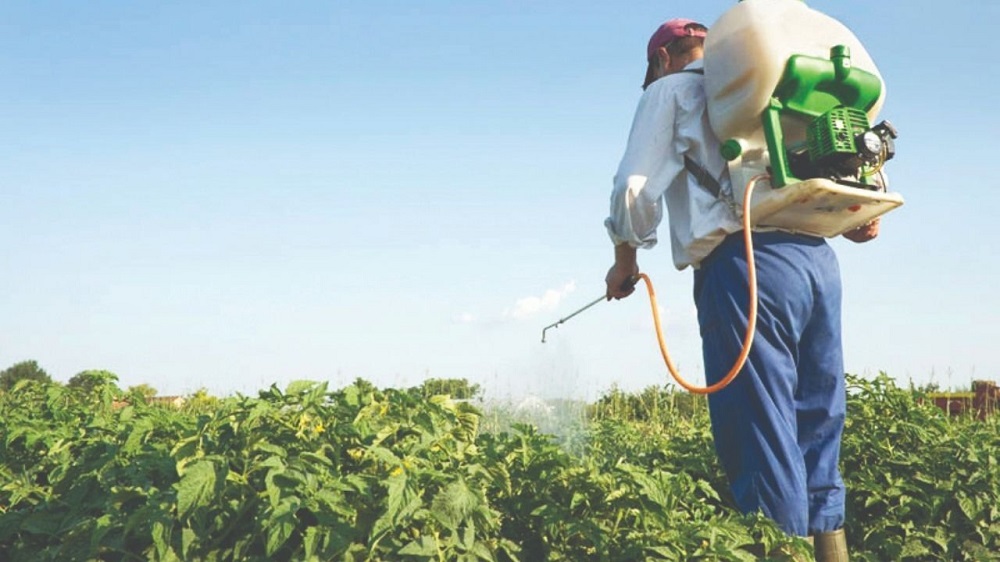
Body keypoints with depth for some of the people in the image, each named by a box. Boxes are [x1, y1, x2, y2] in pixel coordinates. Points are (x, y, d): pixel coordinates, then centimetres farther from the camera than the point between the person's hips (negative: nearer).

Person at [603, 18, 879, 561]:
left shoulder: (671, 91, 12)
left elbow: (636, 188, 4)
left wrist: (625, 258, 17)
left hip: (747, 264, -6)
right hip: (818, 261, 6)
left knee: (762, 438, -7)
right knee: (817, 434, 11)